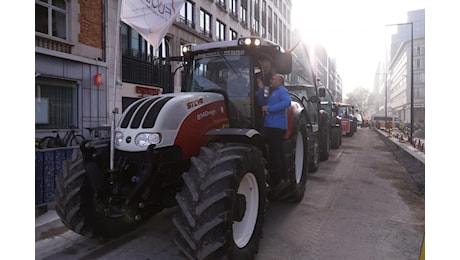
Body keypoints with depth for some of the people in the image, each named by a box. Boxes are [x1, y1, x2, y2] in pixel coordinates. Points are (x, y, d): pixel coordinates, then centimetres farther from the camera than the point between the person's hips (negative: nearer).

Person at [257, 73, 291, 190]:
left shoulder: (282, 90, -5)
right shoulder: (272, 92, 23)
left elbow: (287, 102, -24)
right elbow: (261, 103, 16)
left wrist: (269, 108, -23)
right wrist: (261, 88, 8)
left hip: (276, 126, -10)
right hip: (271, 126, 10)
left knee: (274, 153, -9)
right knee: (278, 153, 14)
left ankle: (278, 179, -2)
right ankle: (284, 178, 23)